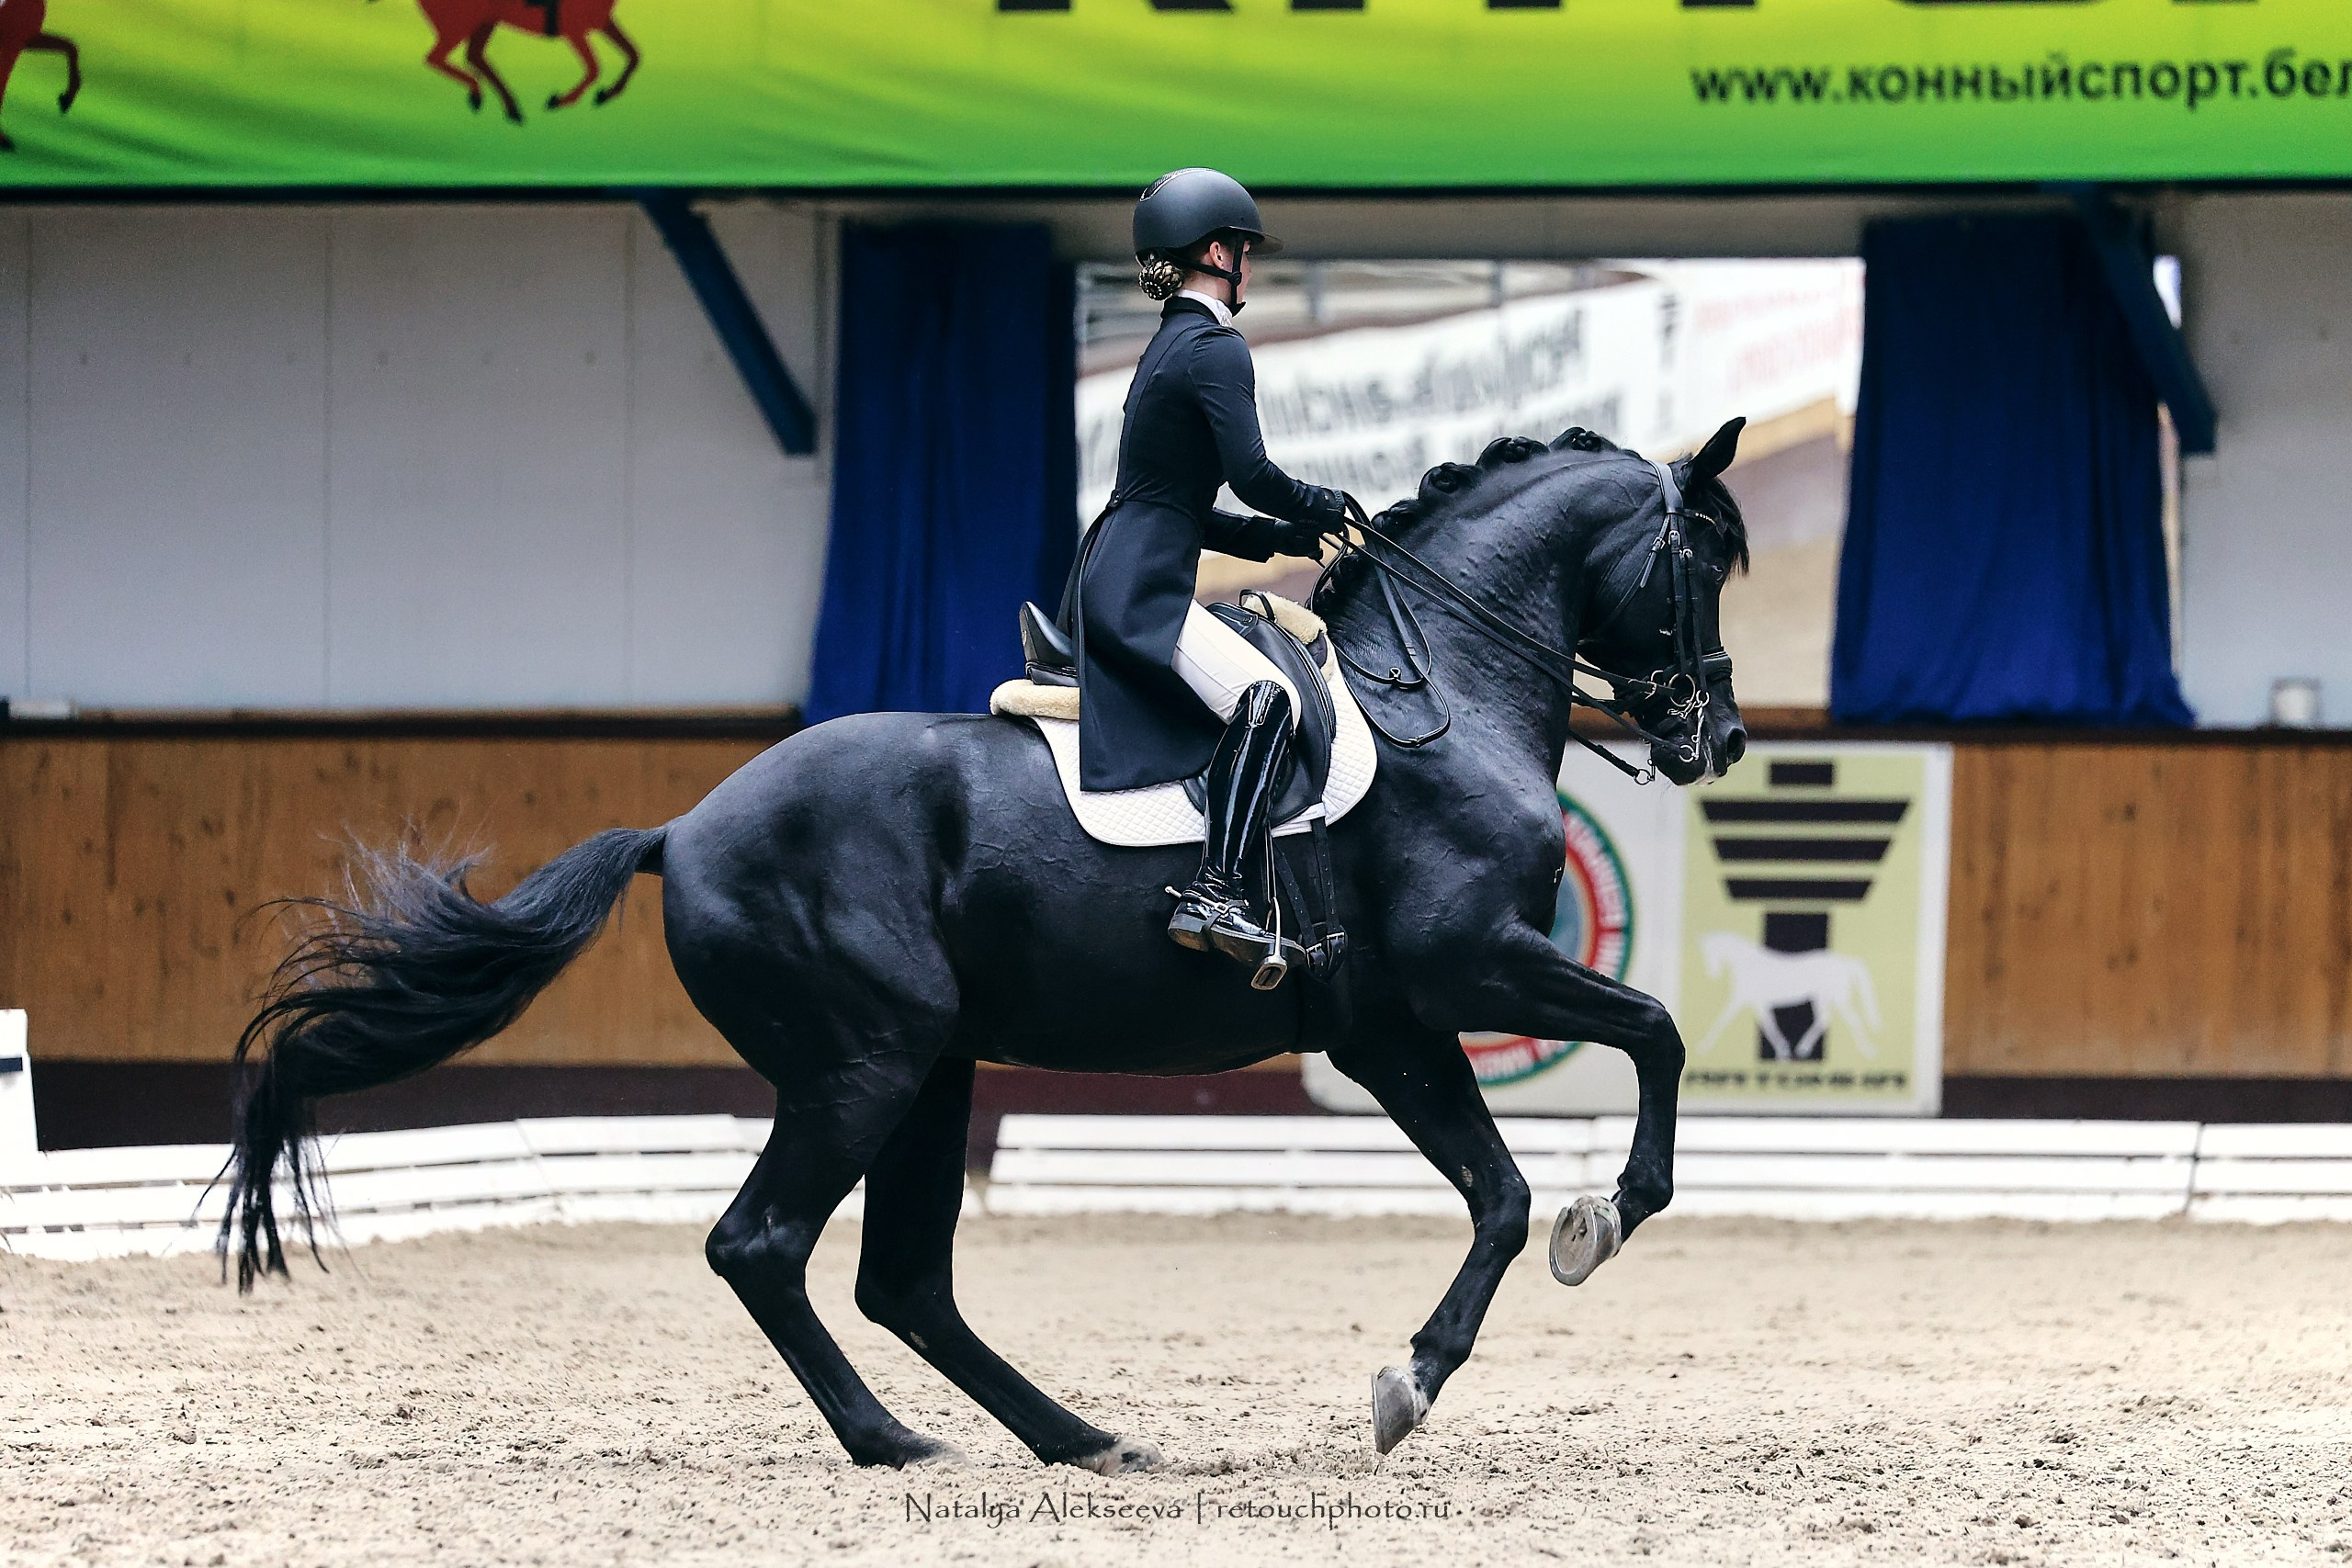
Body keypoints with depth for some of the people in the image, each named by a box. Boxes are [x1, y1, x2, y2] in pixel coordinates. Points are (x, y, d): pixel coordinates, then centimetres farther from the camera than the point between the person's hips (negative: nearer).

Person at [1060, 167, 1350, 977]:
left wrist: (1277, 536, 19)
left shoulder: (1171, 346, 22)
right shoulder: (1216, 350, -9)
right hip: (1137, 595, -11)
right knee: (1266, 697, -29)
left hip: (1108, 583, 11)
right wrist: (1326, 508, 0)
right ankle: (1218, 892, -39)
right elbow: (1252, 475, -18)